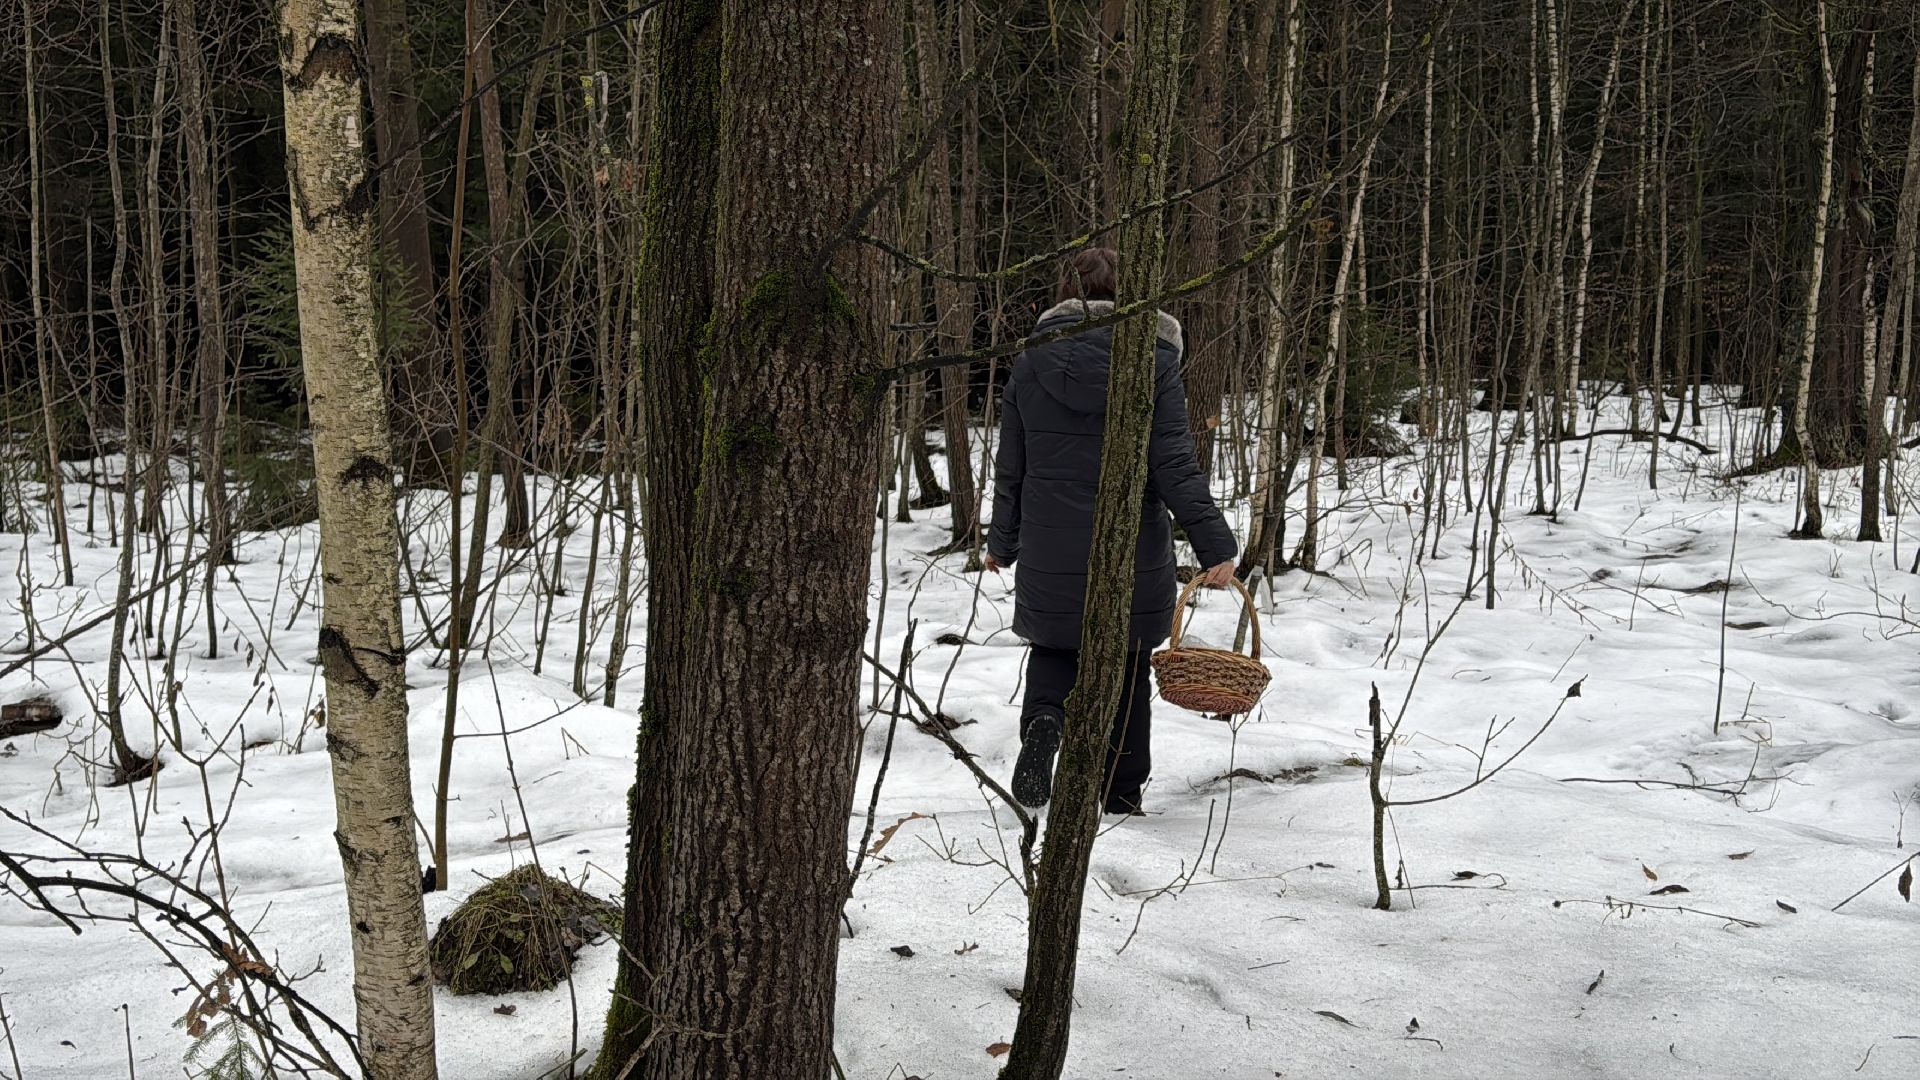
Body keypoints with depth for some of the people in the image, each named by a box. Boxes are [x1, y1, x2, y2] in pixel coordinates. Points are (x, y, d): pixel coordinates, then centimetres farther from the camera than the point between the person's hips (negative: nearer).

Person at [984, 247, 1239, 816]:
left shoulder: (1031, 362, 1)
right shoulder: (1152, 360, -6)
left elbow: (1011, 467, 5)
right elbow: (1175, 466, -11)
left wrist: (1002, 543, 17)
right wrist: (1216, 546, -9)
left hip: (1050, 554, 1)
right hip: (1135, 555, -1)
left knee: (1054, 647, 21)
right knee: (1128, 671, 14)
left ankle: (1044, 718, -10)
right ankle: (1122, 795, 20)